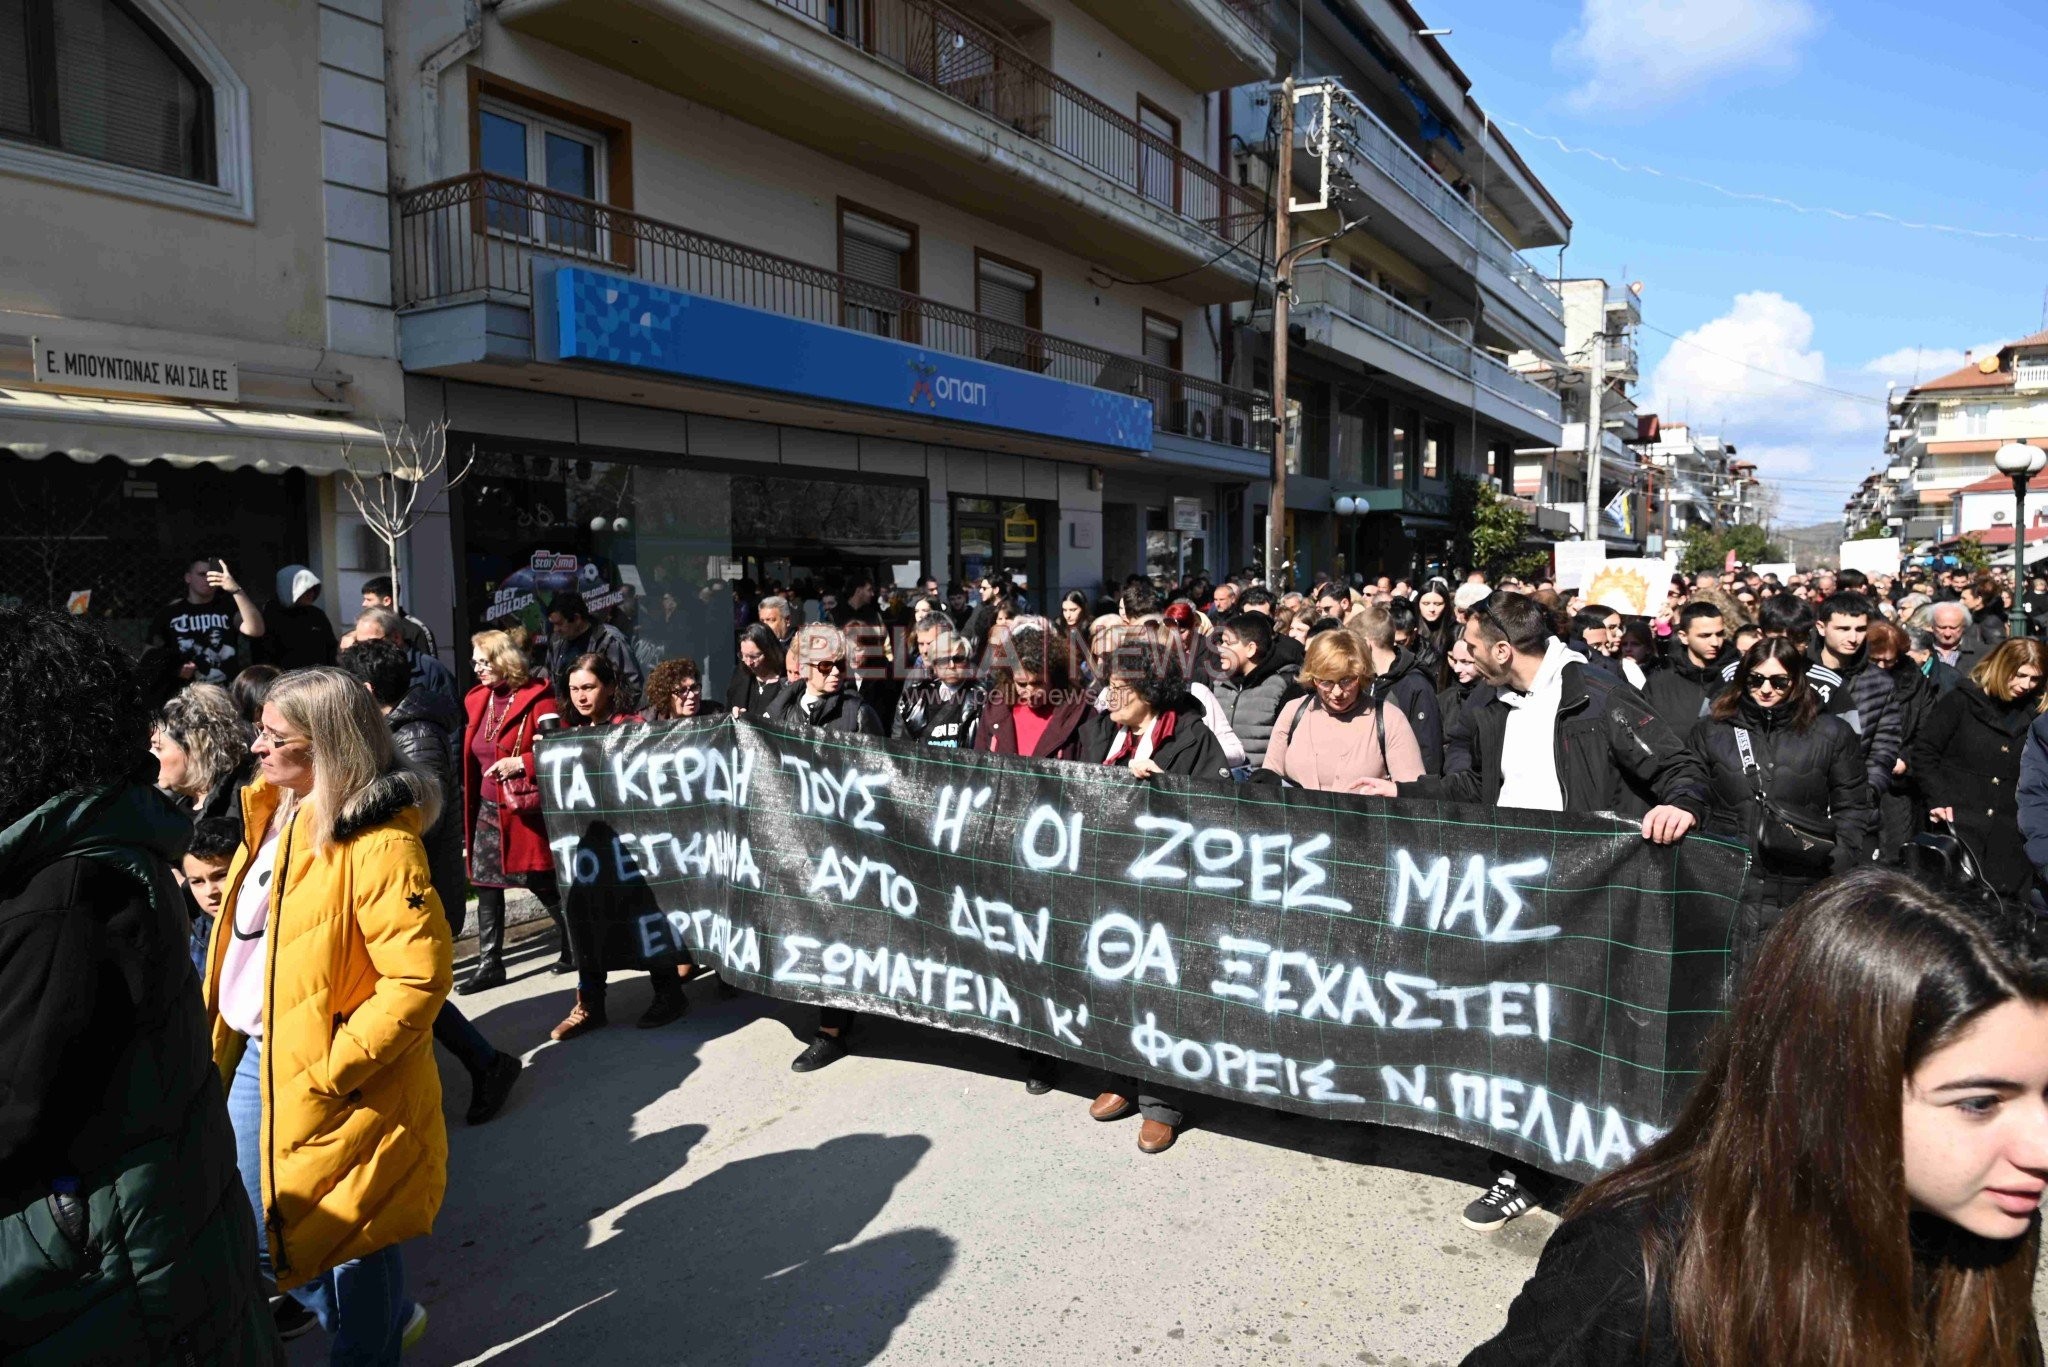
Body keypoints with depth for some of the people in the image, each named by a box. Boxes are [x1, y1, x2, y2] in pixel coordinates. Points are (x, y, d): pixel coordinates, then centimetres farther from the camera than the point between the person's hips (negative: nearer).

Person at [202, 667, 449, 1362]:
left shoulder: (377, 843, -23)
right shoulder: (271, 815, 5)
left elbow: (420, 976, -27)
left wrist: (329, 1070, -25)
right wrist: (228, 1039, 10)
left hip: (335, 1086, -9)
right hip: (255, 1058, 9)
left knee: (348, 1237, 9)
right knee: (253, 1227, 21)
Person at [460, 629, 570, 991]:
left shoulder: (536, 698, -11)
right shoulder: (476, 700, 10)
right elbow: (472, 756, 19)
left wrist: (521, 762, -24)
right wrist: (470, 806, 14)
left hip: (527, 810, -7)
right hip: (488, 808, 7)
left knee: (545, 884, 3)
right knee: (485, 885, 6)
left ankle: (575, 950, 20)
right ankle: (489, 963, 14)